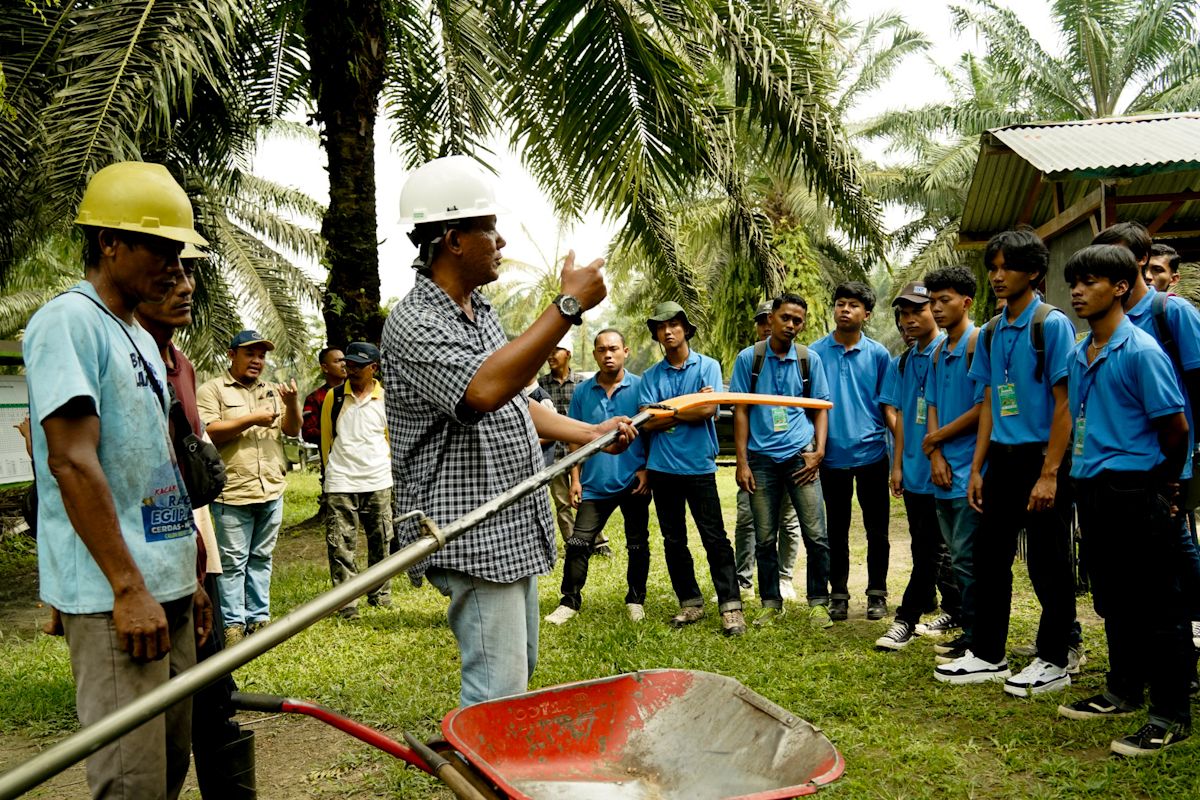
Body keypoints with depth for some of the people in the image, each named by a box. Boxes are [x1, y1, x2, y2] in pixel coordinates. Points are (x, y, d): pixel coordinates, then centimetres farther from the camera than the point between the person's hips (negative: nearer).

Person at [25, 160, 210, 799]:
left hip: (166, 588, 9)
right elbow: (72, 463, -18)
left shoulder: (140, 338, 18)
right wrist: (129, 587, -20)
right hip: (114, 598, -9)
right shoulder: (69, 321, -10)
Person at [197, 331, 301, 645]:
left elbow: (292, 430, 9)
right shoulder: (212, 390, 0)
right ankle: (233, 625, 7)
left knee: (261, 559, 12)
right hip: (233, 492, -5)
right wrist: (251, 419, -15)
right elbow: (206, 433, -12)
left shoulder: (273, 391, 15)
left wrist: (291, 403, -10)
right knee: (233, 562, -1)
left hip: (272, 491, 5)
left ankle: (259, 618, 19)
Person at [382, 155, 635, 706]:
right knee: (497, 693, -6)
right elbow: (484, 390, -36)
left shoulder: (479, 311, 13)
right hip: (471, 538, -10)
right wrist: (570, 305, -31)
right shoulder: (413, 324, -17)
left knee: (520, 672, 19)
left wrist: (591, 433, 17)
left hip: (513, 530, 10)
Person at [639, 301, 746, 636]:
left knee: (715, 538, -5)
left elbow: (708, 409, -13)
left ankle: (731, 607, -2)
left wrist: (667, 412, -7)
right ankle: (691, 603, 20)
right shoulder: (650, 376, 8)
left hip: (699, 466, -3)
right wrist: (690, 405, -7)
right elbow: (648, 422, -4)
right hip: (663, 467, 4)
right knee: (673, 541, 10)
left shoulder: (707, 366, 2)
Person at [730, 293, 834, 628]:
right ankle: (771, 603, 19)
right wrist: (742, 462, -3)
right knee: (765, 538, 7)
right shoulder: (749, 358, 2)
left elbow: (821, 408, 10)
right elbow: (741, 411, 2)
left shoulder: (810, 359, 5)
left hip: (800, 456, 0)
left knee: (816, 535, -3)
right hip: (762, 458, 0)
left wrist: (819, 451, -4)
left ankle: (818, 602, 12)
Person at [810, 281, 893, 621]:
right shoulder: (815, 352, 1)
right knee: (837, 530, 10)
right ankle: (839, 594, 21)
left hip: (872, 453, 0)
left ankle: (877, 593, 20)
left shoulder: (878, 354, 2)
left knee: (877, 530, 7)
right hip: (833, 455, 0)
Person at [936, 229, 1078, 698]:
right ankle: (987, 655, 23)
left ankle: (1053, 662, 18)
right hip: (1001, 456, 7)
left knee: (1047, 564, 3)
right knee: (990, 556, 11)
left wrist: (1049, 474, -18)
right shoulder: (992, 332, 10)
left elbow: (1064, 403, -13)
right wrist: (977, 469, 10)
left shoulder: (1052, 325, -9)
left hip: (1041, 455, -7)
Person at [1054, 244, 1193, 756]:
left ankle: (1172, 716, 10)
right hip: (1092, 486, 8)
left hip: (1135, 491, -8)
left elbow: (1175, 427, -9)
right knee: (1112, 600, 17)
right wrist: (1087, 470, 15)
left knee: (1155, 605, 0)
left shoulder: (1141, 350, -13)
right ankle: (1124, 692, 31)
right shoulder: (1078, 354, 10)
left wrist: (1161, 482, 3)